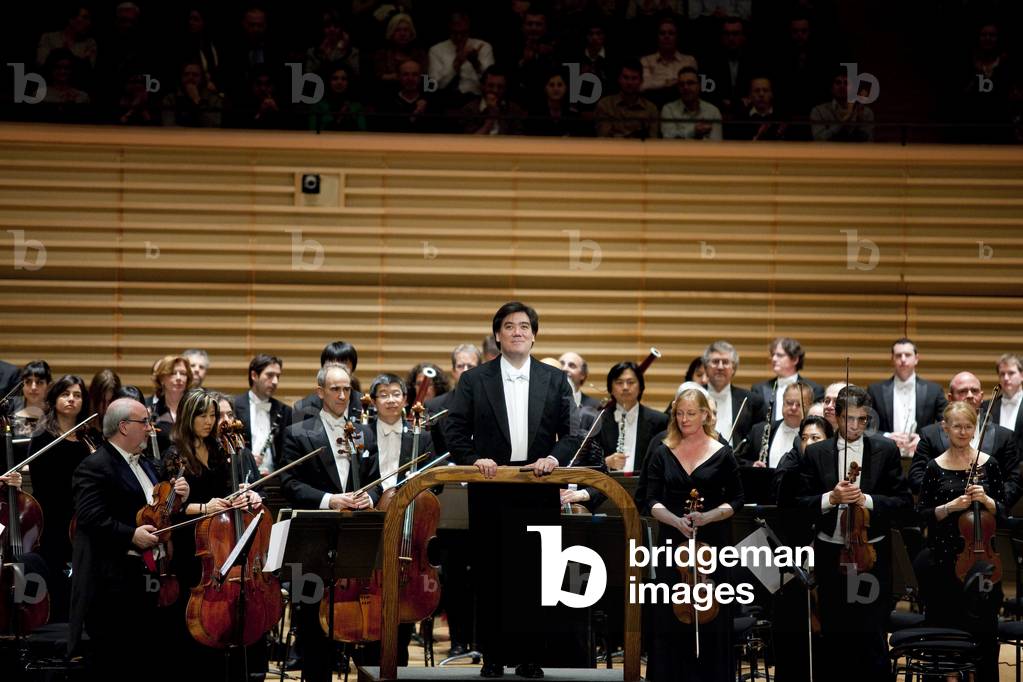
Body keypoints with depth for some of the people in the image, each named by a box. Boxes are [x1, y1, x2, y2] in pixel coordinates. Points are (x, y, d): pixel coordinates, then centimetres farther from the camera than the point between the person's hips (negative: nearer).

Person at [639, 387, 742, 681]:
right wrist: (676, 521, -17)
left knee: (710, 618, 0)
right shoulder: (663, 452, 5)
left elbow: (736, 500, 5)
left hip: (711, 545, -1)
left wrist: (708, 517, -13)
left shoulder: (721, 454, 1)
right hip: (672, 543, 2)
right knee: (670, 619, 0)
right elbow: (651, 501, 2)